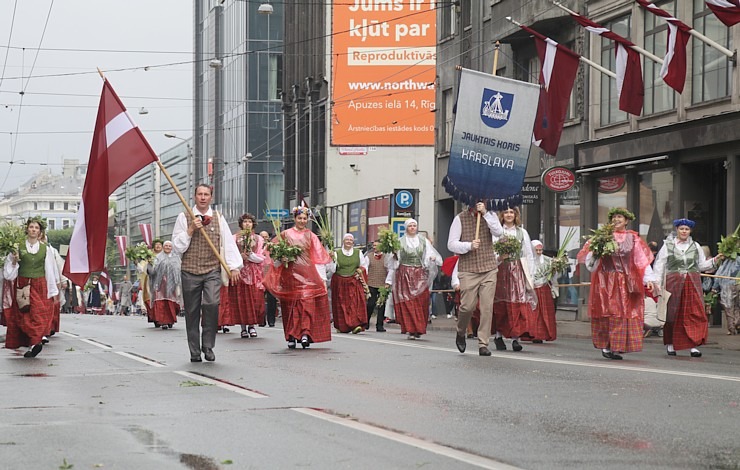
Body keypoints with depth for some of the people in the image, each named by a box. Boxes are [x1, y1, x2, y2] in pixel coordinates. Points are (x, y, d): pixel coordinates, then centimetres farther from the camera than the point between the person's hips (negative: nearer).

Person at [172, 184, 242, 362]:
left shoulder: (218, 218, 10)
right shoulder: (184, 217, 6)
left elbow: (229, 243, 5)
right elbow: (177, 247, 2)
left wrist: (233, 266, -6)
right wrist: (191, 230, -9)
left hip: (212, 270, 0)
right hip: (189, 271, 0)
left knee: (212, 304, -21)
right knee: (192, 312, 3)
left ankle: (208, 346, -7)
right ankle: (195, 352, 13)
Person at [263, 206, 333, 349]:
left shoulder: (311, 236, 9)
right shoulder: (285, 234, 8)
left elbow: (319, 257, 6)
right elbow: (274, 252, 11)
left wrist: (322, 278, 0)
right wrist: (281, 258, -10)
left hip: (307, 274, 0)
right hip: (290, 274, 0)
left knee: (307, 302, -14)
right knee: (290, 304, 0)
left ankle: (305, 334, -20)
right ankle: (291, 337, 5)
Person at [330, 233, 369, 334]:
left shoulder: (358, 253, 10)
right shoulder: (336, 253, 4)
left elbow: (364, 265, 18)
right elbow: (332, 269, 0)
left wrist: (361, 271, -1)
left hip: (354, 282, 1)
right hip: (340, 283, -1)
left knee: (356, 302, -14)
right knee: (341, 304, 0)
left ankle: (356, 325, -21)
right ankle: (342, 326, 10)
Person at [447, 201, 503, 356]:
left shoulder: (490, 216, 10)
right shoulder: (460, 218, 3)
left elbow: (498, 232, -9)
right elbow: (451, 244, -1)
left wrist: (485, 214, -14)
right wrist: (469, 246, -16)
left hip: (489, 269, 2)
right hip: (468, 270, -2)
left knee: (487, 307, -5)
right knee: (468, 306, -6)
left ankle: (483, 344, 1)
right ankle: (461, 334, 23)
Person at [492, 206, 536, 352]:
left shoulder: (522, 233, 13)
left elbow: (529, 255, 11)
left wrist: (529, 275, 4)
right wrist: (499, 257, -13)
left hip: (518, 270, 1)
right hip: (501, 270, -1)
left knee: (518, 304, -10)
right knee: (501, 305, -1)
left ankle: (516, 337, -12)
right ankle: (499, 335, 10)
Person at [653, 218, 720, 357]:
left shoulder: (695, 246, 13)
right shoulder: (668, 246, 4)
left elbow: (701, 265, 16)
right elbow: (659, 265, 3)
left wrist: (714, 261, 0)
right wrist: (657, 282, -5)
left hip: (692, 283, 2)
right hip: (673, 282, -2)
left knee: (695, 314, -9)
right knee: (672, 314, 4)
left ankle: (693, 345, -11)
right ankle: (670, 344, 19)